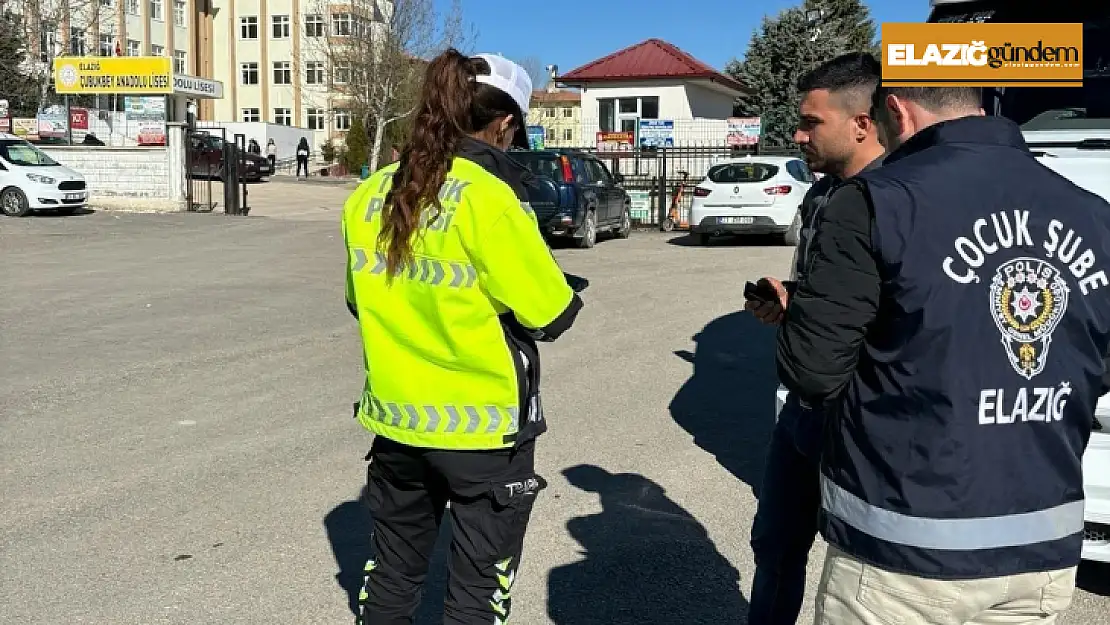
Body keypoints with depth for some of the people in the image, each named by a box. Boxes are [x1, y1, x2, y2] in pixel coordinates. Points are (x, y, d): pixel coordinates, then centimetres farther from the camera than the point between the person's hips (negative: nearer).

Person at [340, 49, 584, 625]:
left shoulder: (371, 194, 1)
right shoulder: (489, 196, -17)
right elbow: (549, 313, -13)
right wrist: (560, 297, 7)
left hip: (396, 416, 6)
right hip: (482, 423, -6)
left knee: (392, 570, 21)